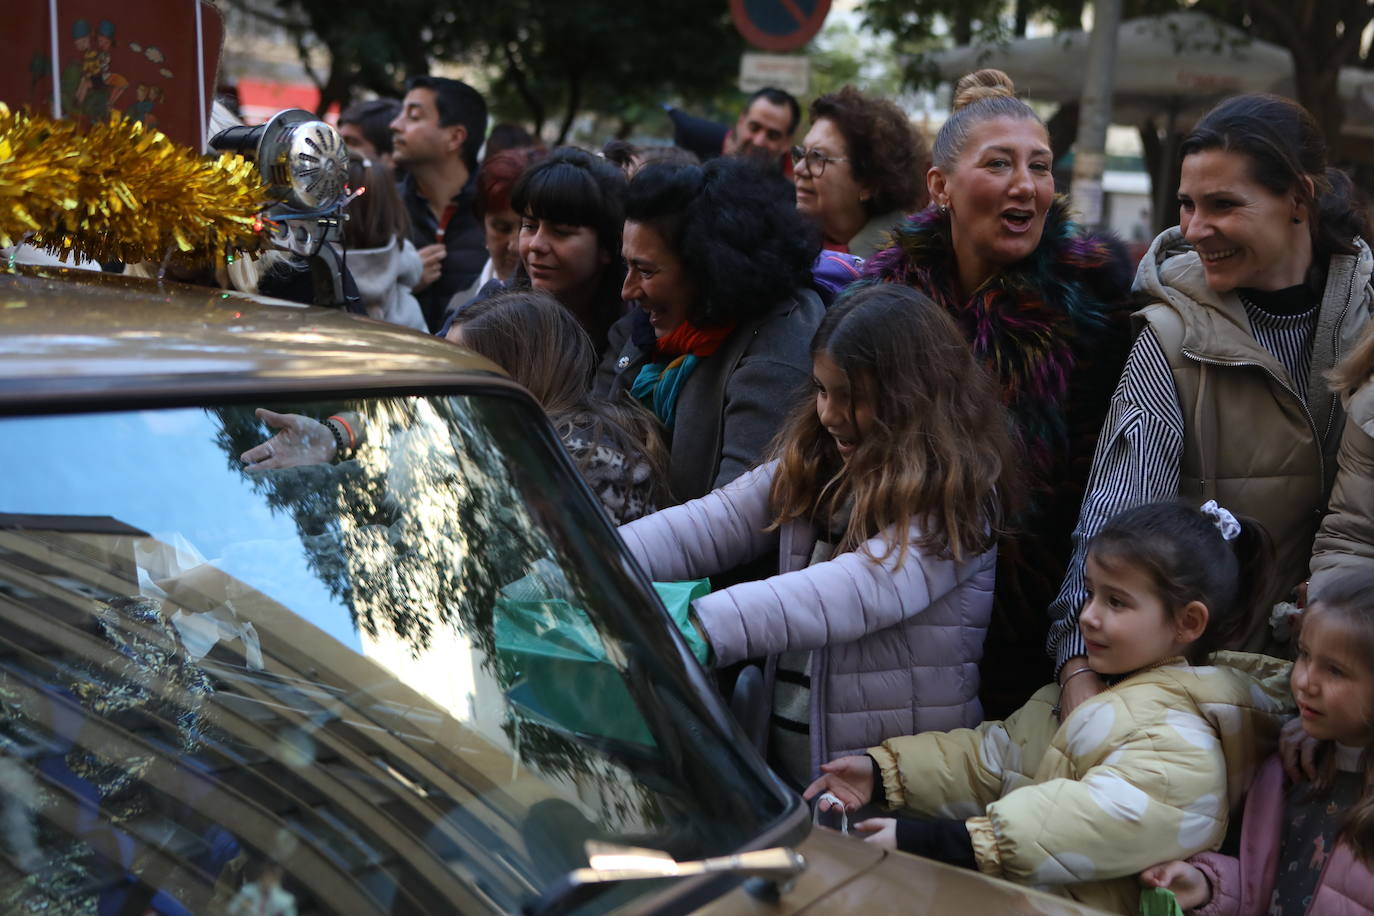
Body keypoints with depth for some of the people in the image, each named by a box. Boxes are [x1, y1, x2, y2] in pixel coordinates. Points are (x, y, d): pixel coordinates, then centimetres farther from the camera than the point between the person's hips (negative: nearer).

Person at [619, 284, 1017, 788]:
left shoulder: (951, 497, -9)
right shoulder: (813, 463, 11)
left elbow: (859, 591, -25)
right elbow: (712, 523, 1)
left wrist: (700, 629, -36)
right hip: (781, 764, 6)